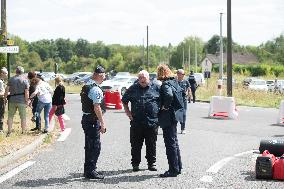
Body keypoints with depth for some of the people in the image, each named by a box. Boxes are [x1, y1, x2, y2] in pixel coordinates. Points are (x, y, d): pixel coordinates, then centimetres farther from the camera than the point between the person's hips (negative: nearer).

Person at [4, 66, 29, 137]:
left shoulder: (11, 79, 2)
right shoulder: (25, 80, -4)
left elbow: (7, 89, -1)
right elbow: (26, 92, -8)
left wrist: (5, 97, 8)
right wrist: (27, 100, -1)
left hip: (12, 100, 2)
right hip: (21, 101, -2)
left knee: (10, 116, 11)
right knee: (23, 117, 8)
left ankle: (9, 131, 10)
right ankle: (23, 131, 12)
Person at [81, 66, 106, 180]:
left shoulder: (86, 86, 13)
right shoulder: (96, 89, -18)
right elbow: (97, 108, -23)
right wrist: (102, 123, -19)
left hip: (86, 119, 10)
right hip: (93, 120, -10)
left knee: (89, 146, 17)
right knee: (95, 146, -4)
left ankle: (88, 170, 26)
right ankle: (90, 171, 0)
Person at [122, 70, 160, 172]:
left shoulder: (156, 87, 4)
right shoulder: (133, 88, 8)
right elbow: (124, 101, 19)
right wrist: (128, 112, 8)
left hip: (152, 122, -1)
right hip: (136, 122, 1)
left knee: (151, 144, 7)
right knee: (136, 145, 4)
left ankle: (151, 163, 18)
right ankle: (135, 163, 14)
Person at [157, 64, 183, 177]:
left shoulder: (165, 84, -17)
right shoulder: (174, 82, 10)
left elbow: (169, 95, -35)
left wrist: (165, 106, -20)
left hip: (167, 117, -9)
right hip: (174, 116, 9)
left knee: (170, 144, -3)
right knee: (174, 142, 18)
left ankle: (173, 170, 3)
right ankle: (178, 167, 26)